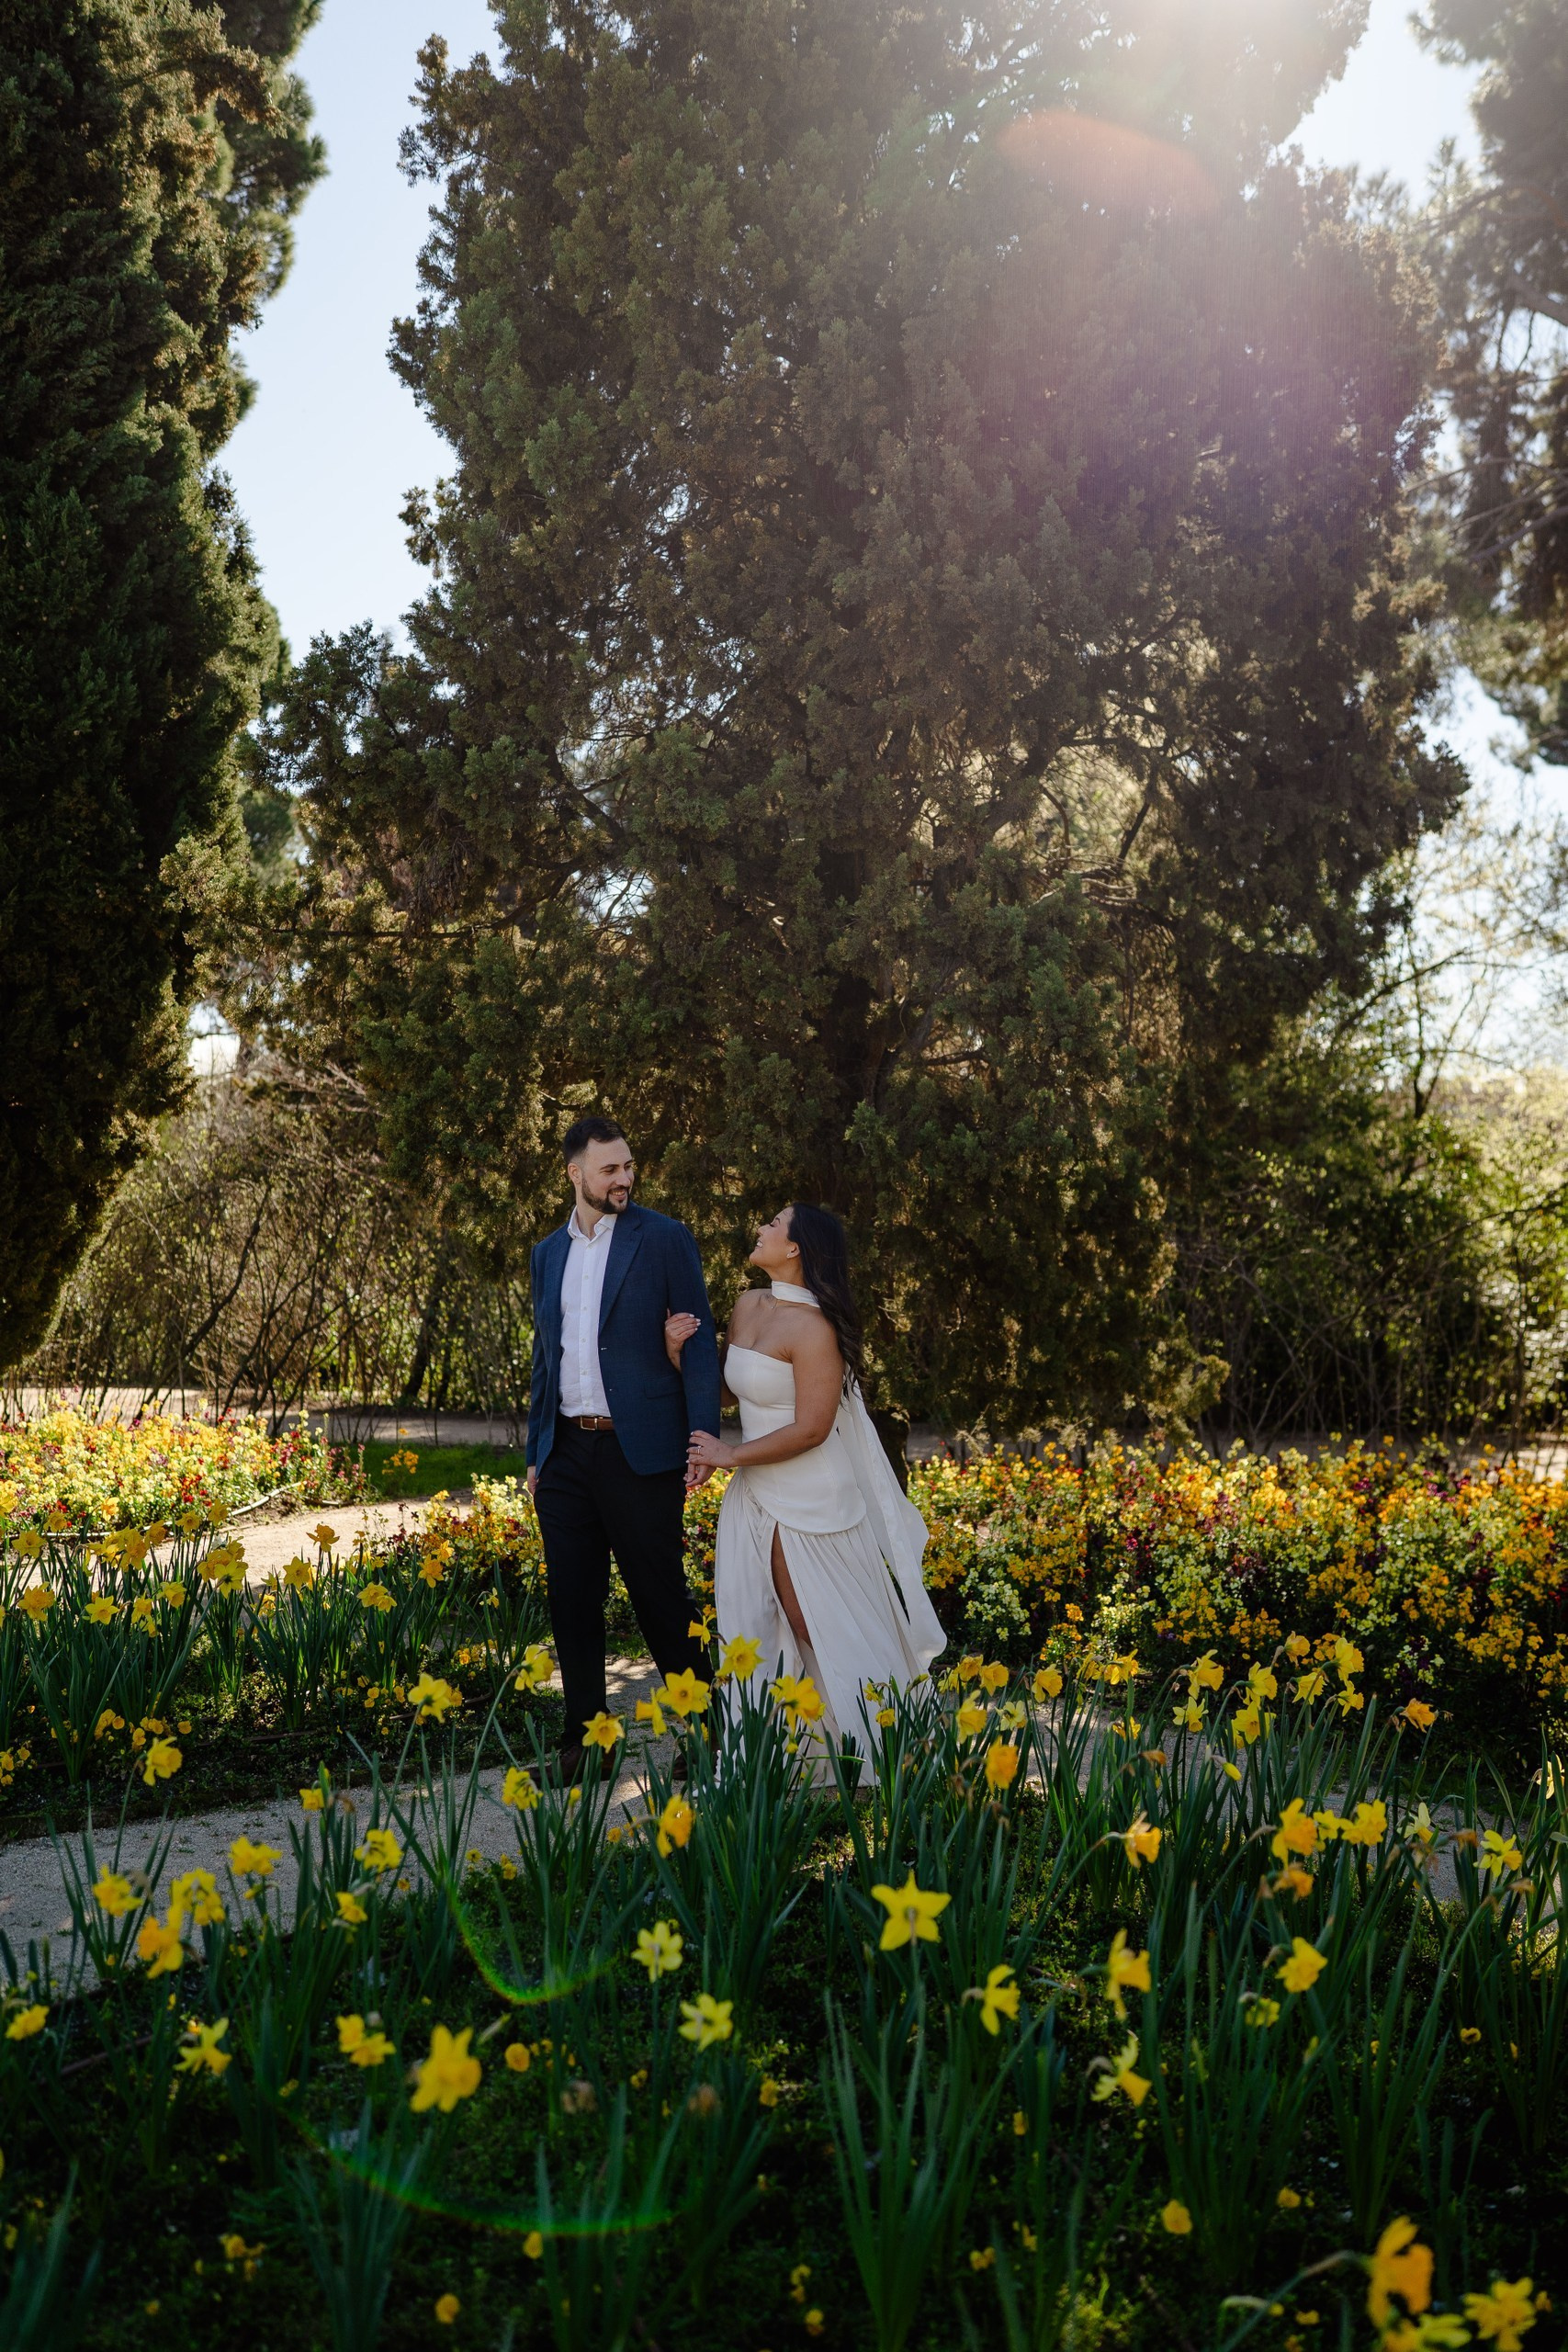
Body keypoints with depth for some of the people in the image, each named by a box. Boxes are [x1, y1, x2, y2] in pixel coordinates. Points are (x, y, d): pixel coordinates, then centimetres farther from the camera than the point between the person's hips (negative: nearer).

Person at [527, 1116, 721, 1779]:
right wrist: (535, 1452, 17)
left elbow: (700, 1341, -4)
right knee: (572, 1601, 8)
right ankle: (583, 1734, 20)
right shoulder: (547, 1254, 13)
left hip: (639, 1451, -5)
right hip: (565, 1450, 5)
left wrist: (703, 1439, -12)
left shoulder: (665, 1239, -2)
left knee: (660, 1599, 1)